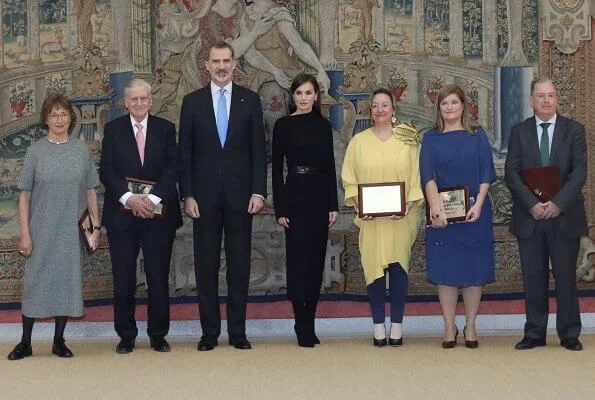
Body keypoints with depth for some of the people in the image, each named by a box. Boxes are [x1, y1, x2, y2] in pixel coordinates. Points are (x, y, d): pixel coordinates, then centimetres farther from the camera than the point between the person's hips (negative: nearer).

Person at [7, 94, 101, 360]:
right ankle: (25, 343, 10)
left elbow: (90, 191, 8)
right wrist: (25, 233, -6)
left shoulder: (82, 150, 4)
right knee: (35, 281, 1)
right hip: (41, 230, -1)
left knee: (67, 280, 4)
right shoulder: (36, 151, 0)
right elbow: (25, 195, 0)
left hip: (72, 230, 1)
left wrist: (96, 226, 2)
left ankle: (59, 341, 15)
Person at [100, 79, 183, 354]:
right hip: (122, 214, 0)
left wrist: (153, 198, -14)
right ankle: (126, 336, 13)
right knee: (123, 279, 2)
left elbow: (173, 168, -1)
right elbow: (106, 170, -1)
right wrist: (128, 197, -15)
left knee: (158, 277, 3)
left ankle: (158, 335, 13)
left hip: (158, 212, 0)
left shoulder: (165, 129, 7)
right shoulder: (113, 129, 6)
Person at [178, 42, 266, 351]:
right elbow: (185, 152, 4)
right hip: (205, 195, 0)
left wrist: (258, 191, -4)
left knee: (239, 265, 4)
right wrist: (187, 195, -4)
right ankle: (209, 331, 11)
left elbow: (258, 149, 4)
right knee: (206, 266, 3)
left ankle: (238, 331, 12)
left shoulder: (250, 100, 6)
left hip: (239, 195, 0)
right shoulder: (192, 101, 5)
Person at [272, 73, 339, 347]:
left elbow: (330, 167, 10)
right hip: (295, 195, -4)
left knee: (316, 260, 6)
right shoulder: (283, 125, 0)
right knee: (298, 259, -6)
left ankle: (308, 323, 14)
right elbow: (277, 169, -1)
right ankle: (303, 326, 0)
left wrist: (334, 205, 4)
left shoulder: (323, 126, 10)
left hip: (320, 196, 4)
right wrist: (279, 209, -7)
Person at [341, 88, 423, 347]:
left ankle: (397, 325, 7)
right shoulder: (359, 141, 7)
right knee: (374, 267, 0)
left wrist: (409, 204, -10)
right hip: (370, 218, 1)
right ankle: (378, 326, 8)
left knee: (398, 267, -4)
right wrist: (358, 205, -8)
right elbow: (349, 179, 6)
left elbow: (417, 177, 4)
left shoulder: (407, 140, 5)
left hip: (401, 217, -1)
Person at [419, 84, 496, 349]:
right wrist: (436, 208, -23)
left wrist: (478, 204, -14)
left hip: (474, 212, 0)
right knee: (446, 270, 1)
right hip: (441, 214, 0)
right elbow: (427, 176, -7)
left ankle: (470, 327, 13)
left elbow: (486, 174, 1)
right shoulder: (430, 139, 6)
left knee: (474, 269, 3)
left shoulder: (477, 136, 8)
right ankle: (449, 328, 10)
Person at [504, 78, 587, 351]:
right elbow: (511, 173, -1)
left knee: (566, 276, 3)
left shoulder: (574, 130, 5)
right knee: (533, 277, 4)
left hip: (564, 216, -1)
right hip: (530, 216, 1)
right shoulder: (519, 132, 7)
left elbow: (580, 172, -3)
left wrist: (558, 203, -15)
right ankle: (534, 334, 12)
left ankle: (569, 334, 13)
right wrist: (532, 204, -13)